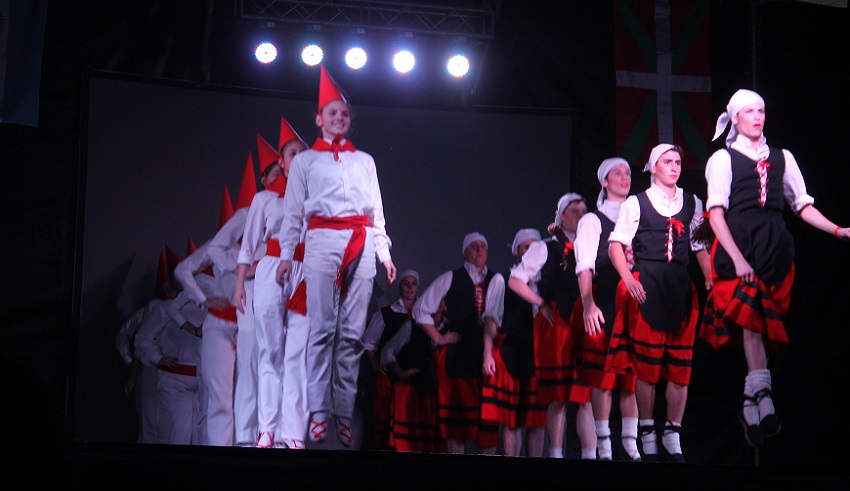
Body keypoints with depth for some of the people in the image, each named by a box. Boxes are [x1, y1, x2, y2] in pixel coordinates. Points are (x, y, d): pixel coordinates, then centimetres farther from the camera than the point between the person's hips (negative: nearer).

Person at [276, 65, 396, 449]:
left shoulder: (364, 161, 22)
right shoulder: (305, 160, 16)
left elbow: (377, 210, 20)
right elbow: (293, 211, 11)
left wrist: (384, 251, 10)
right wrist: (287, 254, 2)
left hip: (361, 244, 2)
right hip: (322, 240, -2)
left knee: (352, 331, -4)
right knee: (322, 327, -11)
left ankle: (345, 413, -5)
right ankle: (318, 413, -13)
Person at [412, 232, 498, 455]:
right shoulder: (450, 279, 8)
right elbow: (421, 309, 8)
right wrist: (438, 338, 1)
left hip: (488, 353, 2)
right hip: (456, 353, -2)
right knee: (456, 415, -3)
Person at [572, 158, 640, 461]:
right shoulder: (592, 220, 7)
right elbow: (584, 267, -4)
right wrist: (588, 306, -17)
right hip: (604, 307, -3)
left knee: (633, 377, 2)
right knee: (602, 378, -5)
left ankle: (631, 442, 6)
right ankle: (603, 445, -2)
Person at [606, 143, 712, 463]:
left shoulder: (692, 203, 15)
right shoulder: (636, 203, 6)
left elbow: (700, 245, 13)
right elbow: (616, 244, -1)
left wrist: (710, 280, -1)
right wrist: (628, 278, -15)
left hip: (681, 286, 3)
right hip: (646, 285, -3)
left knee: (681, 364, 0)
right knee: (647, 363, -4)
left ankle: (673, 436, 10)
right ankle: (647, 436, 4)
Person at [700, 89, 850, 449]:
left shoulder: (782, 159, 19)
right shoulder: (723, 159, 7)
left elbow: (802, 204, 17)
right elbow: (716, 213, -2)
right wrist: (737, 258, -13)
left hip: (775, 247, 4)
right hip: (739, 244, -3)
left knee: (765, 325, 0)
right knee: (750, 319, -18)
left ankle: (751, 409, 4)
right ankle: (762, 400, -25)